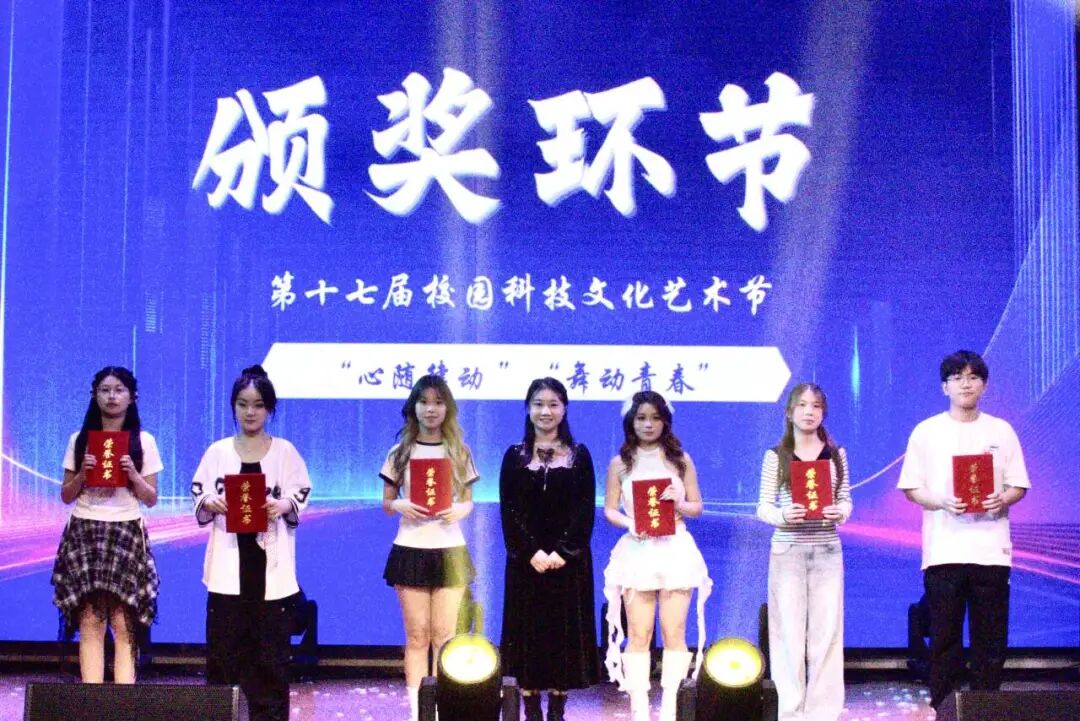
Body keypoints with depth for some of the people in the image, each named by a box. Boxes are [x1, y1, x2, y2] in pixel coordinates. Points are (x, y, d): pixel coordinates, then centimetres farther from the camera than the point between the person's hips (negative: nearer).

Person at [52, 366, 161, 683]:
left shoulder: (144, 441, 5)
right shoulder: (79, 440, 9)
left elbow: (151, 499, 5)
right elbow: (66, 496, 10)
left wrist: (133, 474, -12)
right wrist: (83, 474, -7)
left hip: (127, 535, -1)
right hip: (84, 534, 1)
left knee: (124, 624, -8)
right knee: (90, 623, -5)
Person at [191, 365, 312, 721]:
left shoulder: (285, 451, 6)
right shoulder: (218, 451, 9)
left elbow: (301, 498, 2)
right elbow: (198, 499, 7)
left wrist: (282, 506, -18)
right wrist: (211, 503, -15)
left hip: (270, 565, -1)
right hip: (229, 564, 1)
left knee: (270, 649, -1)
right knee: (223, 647, -1)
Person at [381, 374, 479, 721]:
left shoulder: (459, 452, 5)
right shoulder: (400, 452, 5)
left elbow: (468, 500, 10)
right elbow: (386, 502, 8)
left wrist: (460, 510, -13)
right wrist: (399, 506, -15)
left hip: (450, 549, 0)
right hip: (410, 549, 0)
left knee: (444, 635, -1)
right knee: (417, 635, 1)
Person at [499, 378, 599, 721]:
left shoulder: (579, 455, 4)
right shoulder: (515, 456, 4)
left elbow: (586, 509, -2)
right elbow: (509, 510, -1)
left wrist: (563, 552, -13)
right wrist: (532, 552, -12)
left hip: (569, 560, 0)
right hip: (526, 560, 0)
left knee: (565, 631, 1)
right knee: (527, 631, 1)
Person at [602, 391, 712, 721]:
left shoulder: (680, 460, 9)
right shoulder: (619, 464, 7)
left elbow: (697, 507, 10)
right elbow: (609, 510, 6)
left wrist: (679, 503, -12)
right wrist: (630, 524, -13)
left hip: (675, 550, 1)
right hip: (637, 551, -1)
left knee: (674, 632, -1)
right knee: (638, 635, -2)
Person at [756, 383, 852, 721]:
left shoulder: (837, 454, 7)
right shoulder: (776, 456, 1)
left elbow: (846, 500, 10)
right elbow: (763, 507, 1)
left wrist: (841, 512, -12)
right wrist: (783, 515, -20)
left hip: (827, 551, 2)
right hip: (788, 551, -2)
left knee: (827, 631, 2)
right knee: (789, 632, -1)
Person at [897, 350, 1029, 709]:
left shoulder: (1002, 431, 11)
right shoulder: (926, 432, 7)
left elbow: (1018, 485, 11)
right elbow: (911, 488, 5)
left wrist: (1002, 500, -11)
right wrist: (941, 502, -14)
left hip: (990, 549, 1)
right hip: (944, 549, -1)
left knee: (991, 638, 1)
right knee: (945, 637, 1)